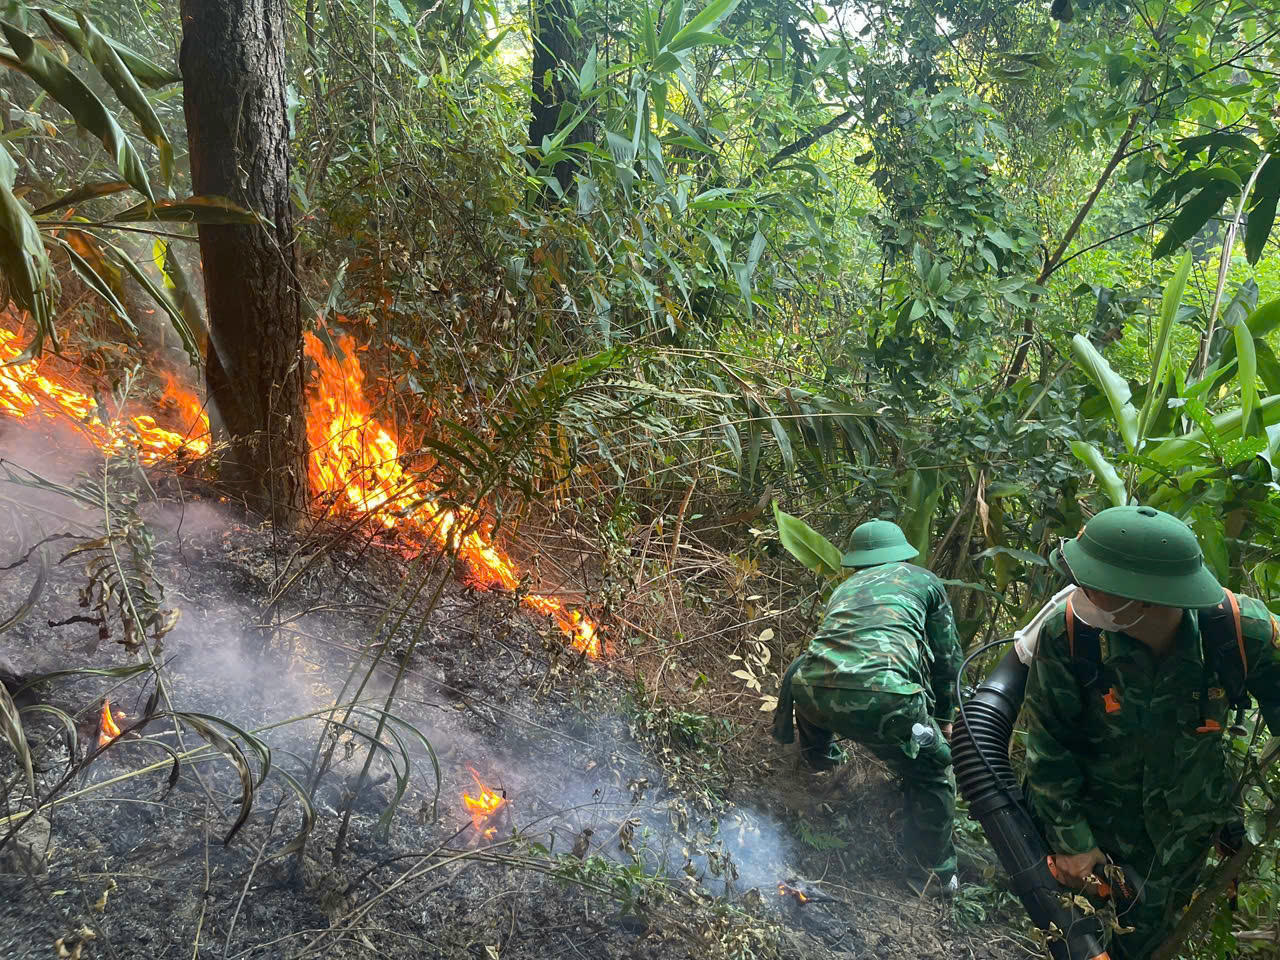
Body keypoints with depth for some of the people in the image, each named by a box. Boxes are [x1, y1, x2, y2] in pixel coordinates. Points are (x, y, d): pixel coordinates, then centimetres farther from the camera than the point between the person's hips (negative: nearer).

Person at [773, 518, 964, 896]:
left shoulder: (844, 589, 33)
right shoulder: (924, 581, 22)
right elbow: (947, 658, 27)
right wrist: (944, 718, 43)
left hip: (814, 695, 4)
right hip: (883, 700, -4)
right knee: (931, 774, 19)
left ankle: (818, 754, 58)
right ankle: (934, 875, 25)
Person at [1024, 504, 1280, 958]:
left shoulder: (1242, 630, -30)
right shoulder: (1067, 634, -32)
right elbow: (1048, 746, -19)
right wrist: (1070, 839, -12)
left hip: (1184, 826, 2)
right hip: (1093, 814, -2)